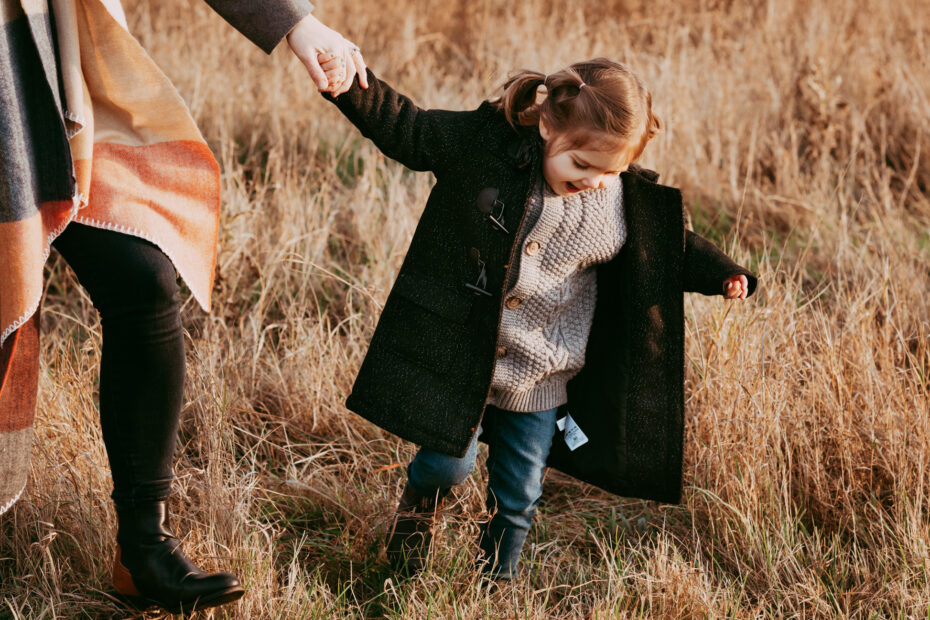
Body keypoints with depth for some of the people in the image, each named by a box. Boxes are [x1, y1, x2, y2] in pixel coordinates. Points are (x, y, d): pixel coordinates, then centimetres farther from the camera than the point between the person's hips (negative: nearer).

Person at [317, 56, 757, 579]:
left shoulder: (625, 201, -8)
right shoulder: (485, 144, -18)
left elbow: (668, 245, 10)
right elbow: (408, 130, -10)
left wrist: (722, 274, -1)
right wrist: (350, 86, -21)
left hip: (540, 374, 3)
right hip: (460, 355, -3)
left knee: (519, 495, 12)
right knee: (450, 463, -5)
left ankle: (497, 578, 36)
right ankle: (423, 500, 32)